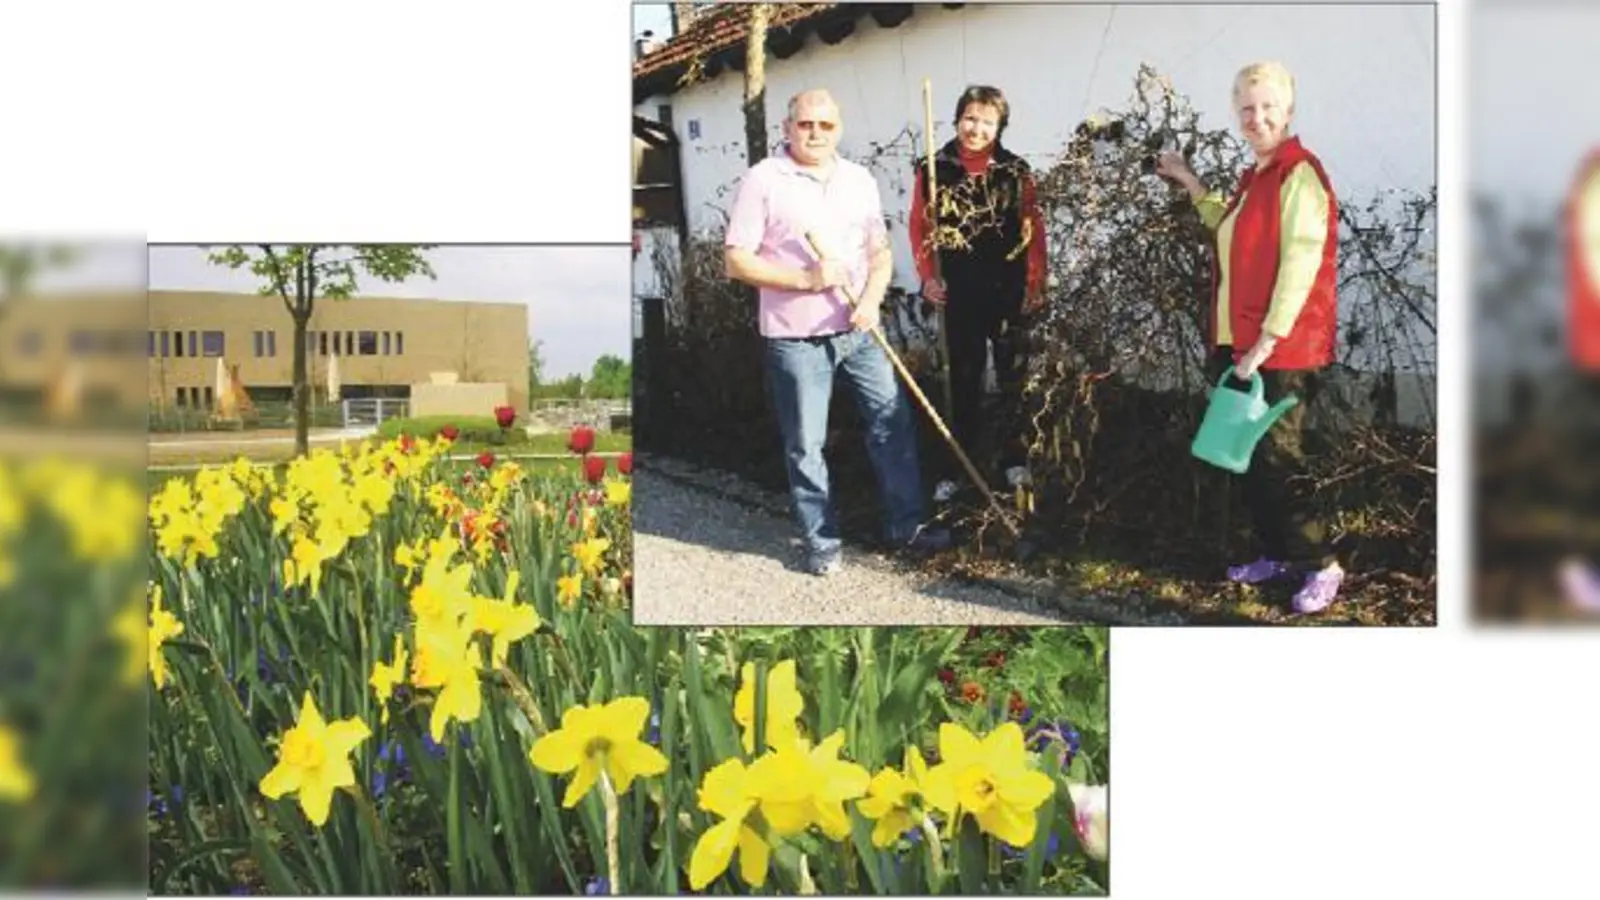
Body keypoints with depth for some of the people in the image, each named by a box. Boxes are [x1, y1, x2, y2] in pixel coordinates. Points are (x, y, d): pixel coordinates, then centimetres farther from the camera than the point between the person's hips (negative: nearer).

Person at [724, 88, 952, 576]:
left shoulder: (860, 179, 9)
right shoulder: (763, 180, -6)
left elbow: (880, 251, 12)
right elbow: (737, 261, -9)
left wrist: (872, 300, -8)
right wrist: (806, 279, -19)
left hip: (859, 330, 4)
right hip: (796, 337, -4)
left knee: (893, 420, 6)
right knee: (806, 444, 3)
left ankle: (906, 523, 19)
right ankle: (821, 541, 16)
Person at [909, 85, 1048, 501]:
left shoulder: (1016, 170, -2)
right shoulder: (933, 169, -2)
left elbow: (1034, 231, 0)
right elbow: (919, 226, 5)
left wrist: (1035, 284, -4)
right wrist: (928, 277, -3)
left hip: (1007, 289, 0)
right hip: (960, 290, 0)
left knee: (1013, 374, 8)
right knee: (963, 377, 8)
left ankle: (1015, 458, 20)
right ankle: (957, 467, 14)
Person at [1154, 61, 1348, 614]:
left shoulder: (1300, 175, -14)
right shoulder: (1255, 177, 15)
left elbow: (1300, 265, -20)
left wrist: (1266, 342, -21)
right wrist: (1190, 185, 28)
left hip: (1283, 350, -9)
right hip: (1243, 345, 9)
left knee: (1276, 459, -5)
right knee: (1251, 457, 14)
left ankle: (1321, 564, 8)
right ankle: (1278, 554, 26)